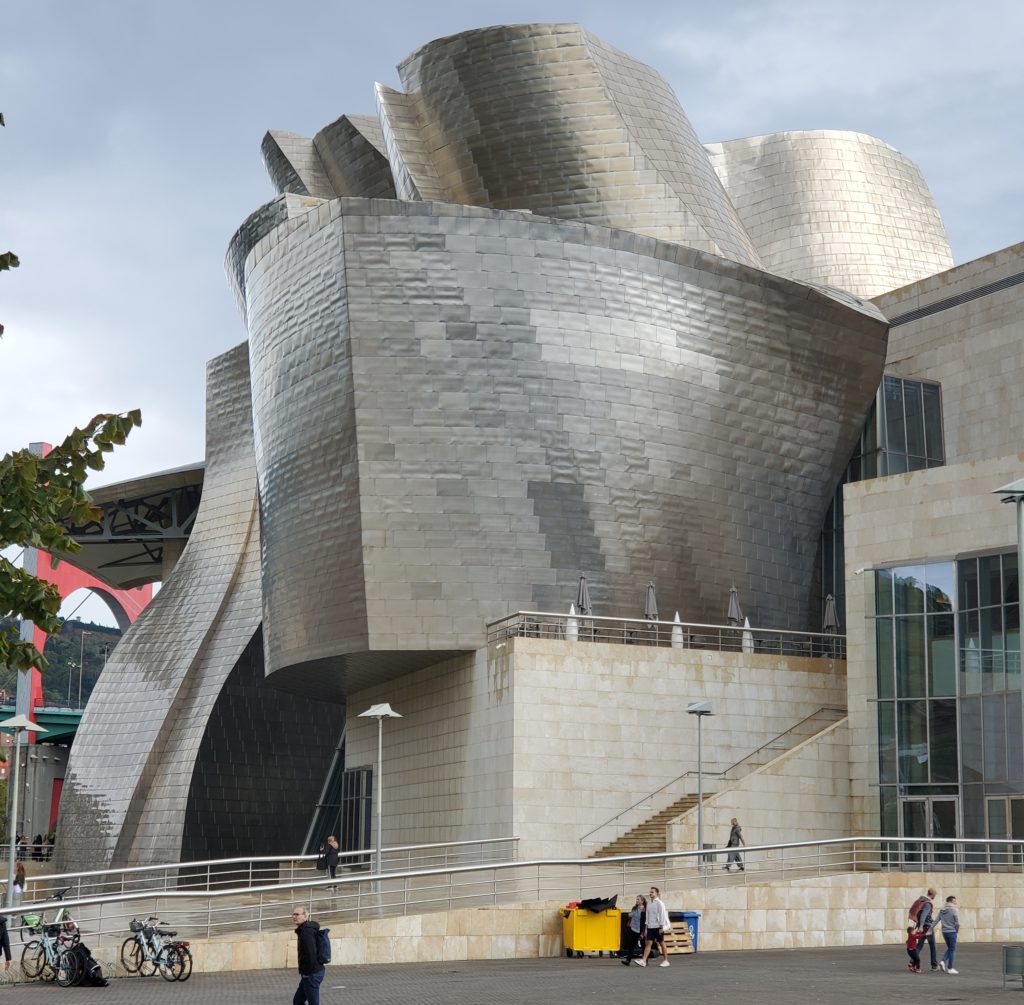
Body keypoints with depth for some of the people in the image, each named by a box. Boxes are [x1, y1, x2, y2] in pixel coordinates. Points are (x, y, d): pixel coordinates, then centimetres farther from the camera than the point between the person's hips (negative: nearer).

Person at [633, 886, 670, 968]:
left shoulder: (659, 903, -7)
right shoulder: (649, 903, 12)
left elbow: (662, 915, -10)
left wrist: (661, 927, -13)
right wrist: (646, 927, 14)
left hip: (657, 927, -5)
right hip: (650, 927, 5)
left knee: (661, 943, 3)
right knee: (648, 943, -3)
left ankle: (665, 960, 13)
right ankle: (643, 961, -12)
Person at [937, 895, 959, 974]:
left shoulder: (942, 910, 8)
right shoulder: (954, 910, -11)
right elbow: (957, 923, -14)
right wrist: (957, 932, 2)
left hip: (944, 932, 6)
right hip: (952, 931, -6)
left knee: (949, 948, 21)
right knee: (952, 950, 3)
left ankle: (943, 961, 2)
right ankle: (950, 968, 5)